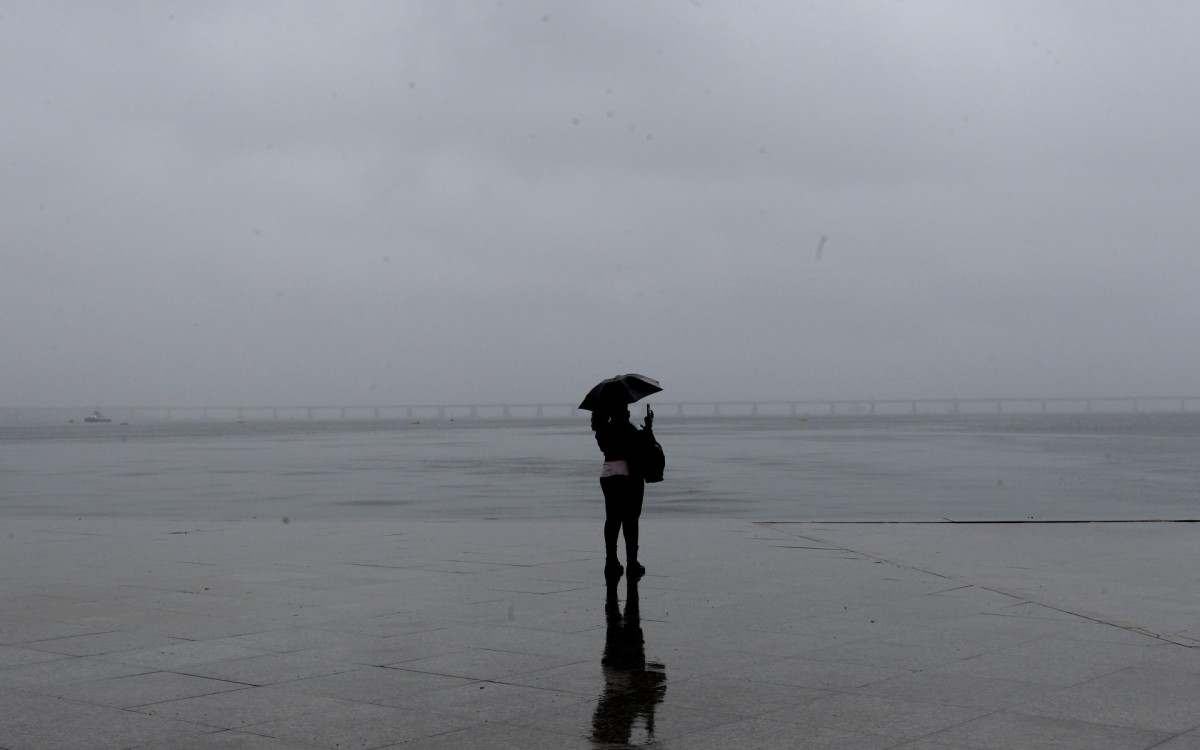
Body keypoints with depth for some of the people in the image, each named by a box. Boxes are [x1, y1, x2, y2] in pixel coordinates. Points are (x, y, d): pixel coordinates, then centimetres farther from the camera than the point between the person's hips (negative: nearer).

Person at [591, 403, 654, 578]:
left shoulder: (603, 430, 9)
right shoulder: (624, 427, -13)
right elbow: (641, 445, -14)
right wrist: (648, 428, -3)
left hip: (607, 476, 7)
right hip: (627, 474, -7)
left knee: (612, 519, 7)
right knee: (630, 519, -1)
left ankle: (611, 562, 4)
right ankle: (632, 562, 0)